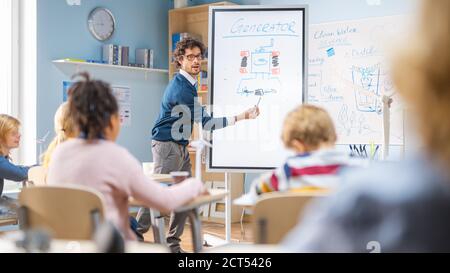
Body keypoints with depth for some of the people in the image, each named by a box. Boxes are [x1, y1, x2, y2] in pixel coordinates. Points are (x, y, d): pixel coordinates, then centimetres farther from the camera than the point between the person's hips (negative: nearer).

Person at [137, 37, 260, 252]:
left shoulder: (189, 83, 11)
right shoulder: (180, 88, -20)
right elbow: (204, 121, -21)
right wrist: (241, 117, -21)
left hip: (180, 146, 9)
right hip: (167, 146, -9)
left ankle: (172, 244, 13)